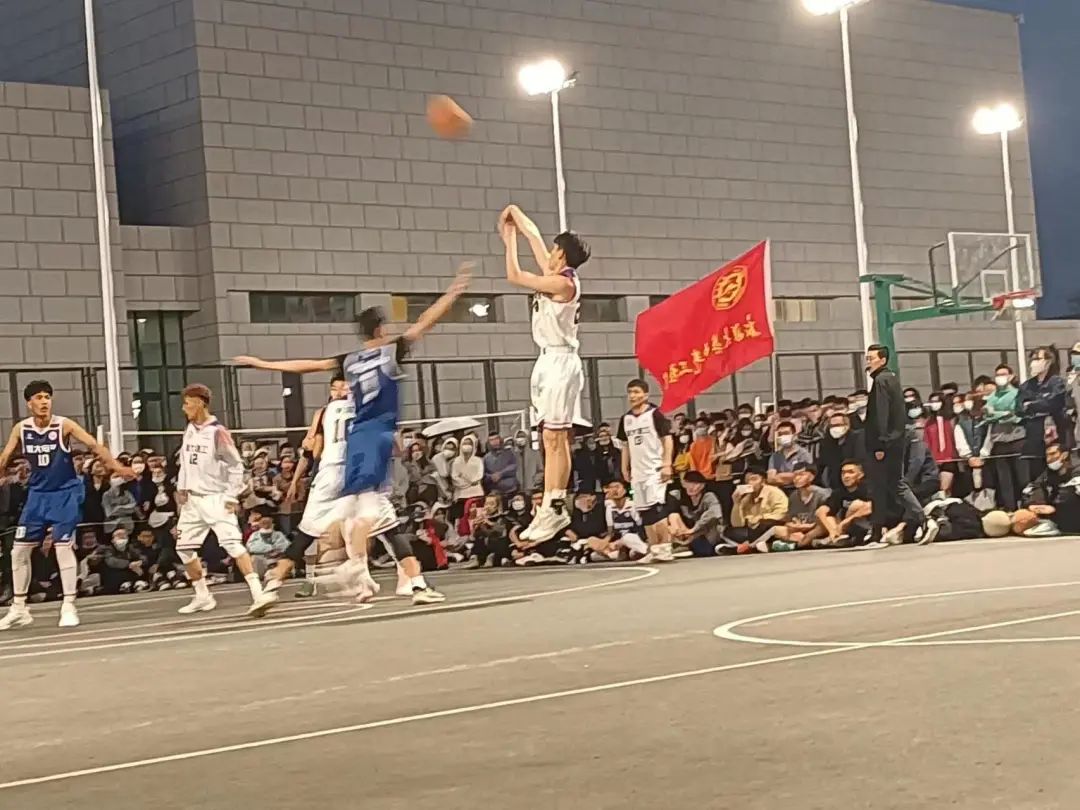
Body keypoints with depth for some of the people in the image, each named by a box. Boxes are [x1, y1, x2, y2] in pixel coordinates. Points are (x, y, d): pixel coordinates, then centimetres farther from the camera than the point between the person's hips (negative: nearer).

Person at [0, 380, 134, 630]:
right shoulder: (21, 429, -2)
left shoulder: (63, 425, -12)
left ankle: (69, 607, 0)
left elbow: (93, 445, -17)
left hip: (65, 494, -4)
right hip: (37, 495, 4)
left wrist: (116, 466, -28)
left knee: (63, 546, -10)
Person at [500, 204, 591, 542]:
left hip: (560, 363, -10)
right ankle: (551, 506, 7)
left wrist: (509, 237, -2)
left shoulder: (563, 282, -14)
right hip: (549, 362, 10)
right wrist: (515, 214, 25)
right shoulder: (556, 275, 11)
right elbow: (534, 235, 24)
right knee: (552, 440, 7)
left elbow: (514, 276, -12)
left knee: (556, 439, -10)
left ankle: (555, 508, -11)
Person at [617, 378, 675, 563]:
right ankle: (654, 550, 12)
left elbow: (667, 439, -9)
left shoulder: (654, 414, -7)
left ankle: (666, 548, -11)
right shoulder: (625, 419, 11)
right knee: (645, 512, 7)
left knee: (657, 508, -14)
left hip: (655, 469, -7)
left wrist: (667, 464, -16)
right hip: (637, 471, 7)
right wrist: (625, 468, 13)